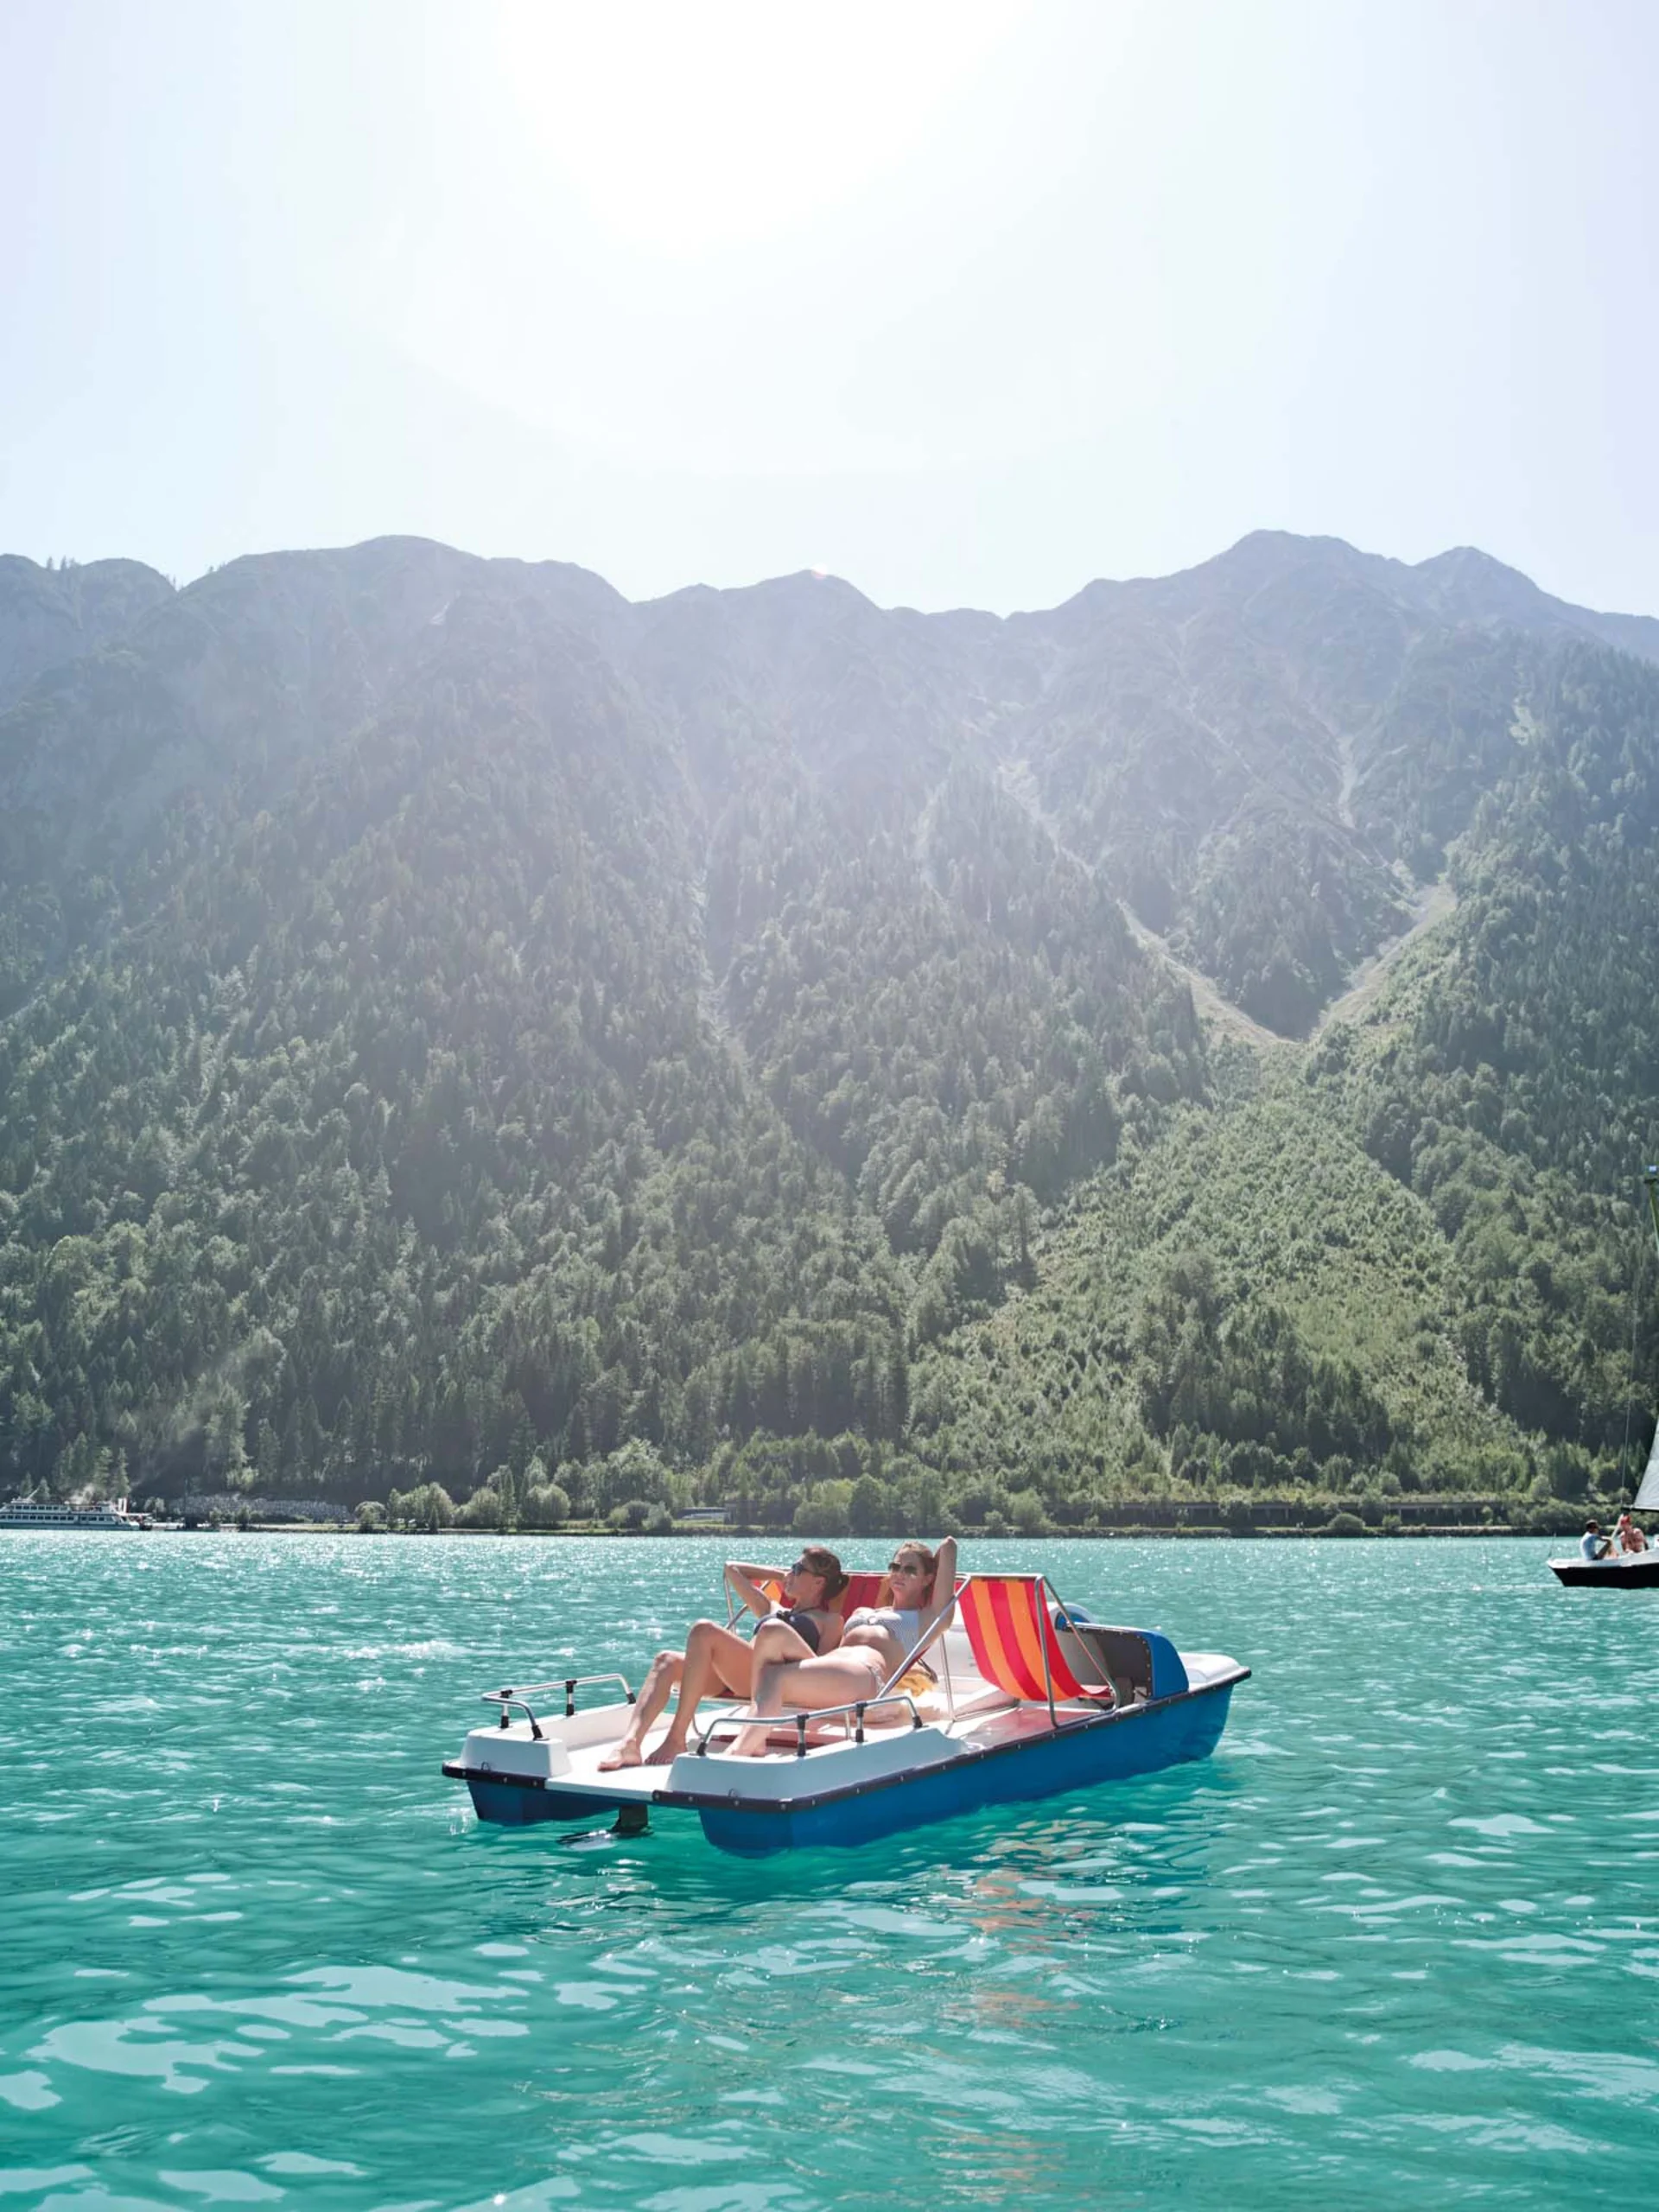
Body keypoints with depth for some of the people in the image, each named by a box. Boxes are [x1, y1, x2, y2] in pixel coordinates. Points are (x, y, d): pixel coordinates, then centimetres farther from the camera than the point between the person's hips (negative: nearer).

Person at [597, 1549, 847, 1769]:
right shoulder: (774, 1609, 39)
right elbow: (733, 1570, 46)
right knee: (666, 1661, -18)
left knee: (704, 1632, -29)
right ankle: (631, 1744, -39)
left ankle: (677, 1739, -35)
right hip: (734, 1681, 7)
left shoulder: (830, 1620, 20)